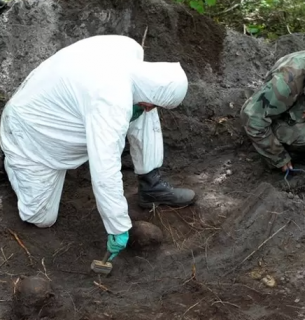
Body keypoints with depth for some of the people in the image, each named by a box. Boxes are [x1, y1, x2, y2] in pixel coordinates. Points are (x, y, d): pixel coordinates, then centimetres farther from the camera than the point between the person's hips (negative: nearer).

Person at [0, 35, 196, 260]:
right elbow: (105, 172, -41)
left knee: (142, 111, -8)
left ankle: (151, 185, 5)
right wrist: (119, 229, -34)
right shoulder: (113, 102, -41)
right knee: (42, 218, 2)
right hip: (32, 131, -7)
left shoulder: (129, 48, -17)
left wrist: (132, 111, -10)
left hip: (58, 108, 8)